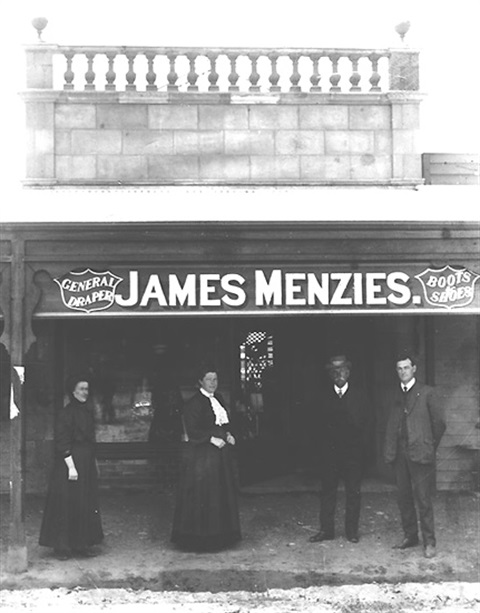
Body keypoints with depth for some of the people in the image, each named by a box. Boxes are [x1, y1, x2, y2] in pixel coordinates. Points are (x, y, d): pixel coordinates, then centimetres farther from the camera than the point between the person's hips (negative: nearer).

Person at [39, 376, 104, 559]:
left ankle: (82, 544, 17)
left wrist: (94, 463, 15)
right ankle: (62, 546, 6)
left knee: (86, 505, 9)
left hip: (87, 464, 8)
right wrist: (71, 466, -21)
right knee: (66, 504, -2)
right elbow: (62, 443, -16)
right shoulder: (65, 413, -11)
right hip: (69, 461, -8)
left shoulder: (87, 412, 11)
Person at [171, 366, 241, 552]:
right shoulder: (194, 403, -13)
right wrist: (212, 439, -23)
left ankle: (219, 534, 21)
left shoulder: (218, 399, 11)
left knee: (221, 493, 11)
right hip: (200, 454, -8)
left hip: (219, 452, 8)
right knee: (200, 493, -3)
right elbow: (192, 431, -17)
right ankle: (197, 538, 6)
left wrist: (227, 435, 1)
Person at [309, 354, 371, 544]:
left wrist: (361, 446, -3)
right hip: (329, 452, 1)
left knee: (353, 492, 4)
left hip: (353, 452, 0)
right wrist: (322, 446, -1)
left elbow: (366, 423, 5)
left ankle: (352, 530, 13)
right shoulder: (323, 397, 6)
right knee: (327, 491, 2)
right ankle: (326, 530, 9)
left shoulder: (359, 395, 5)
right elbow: (317, 425, 8)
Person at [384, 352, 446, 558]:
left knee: (423, 499, -3)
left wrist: (430, 446, 4)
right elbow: (391, 424, 11)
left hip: (419, 454, -5)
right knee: (403, 497, 10)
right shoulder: (395, 394, 12)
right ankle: (410, 536, 22)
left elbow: (439, 422, -1)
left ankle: (429, 542, 5)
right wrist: (389, 450, 4)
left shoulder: (426, 393, -3)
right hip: (399, 454, 5)